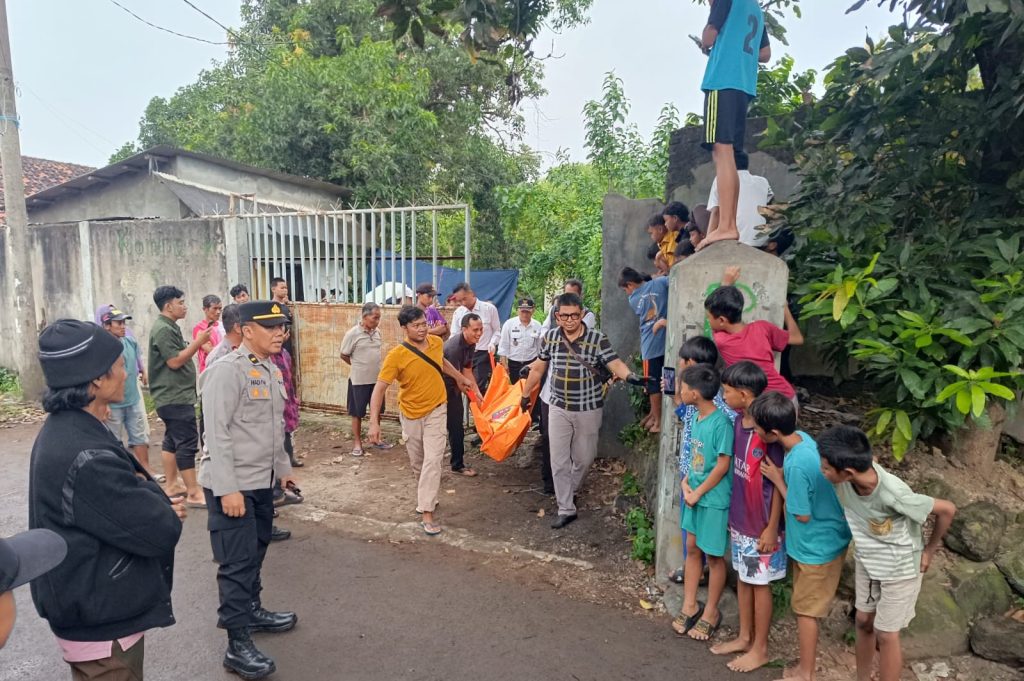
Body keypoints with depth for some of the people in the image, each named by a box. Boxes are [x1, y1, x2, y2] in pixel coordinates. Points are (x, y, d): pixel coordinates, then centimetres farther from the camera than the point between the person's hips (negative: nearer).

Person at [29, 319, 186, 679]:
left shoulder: (65, 431, 0)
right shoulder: (88, 459, -32)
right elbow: (162, 532, -26)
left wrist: (148, 500, -9)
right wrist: (149, 490, -8)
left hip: (94, 608, 10)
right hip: (102, 622, -10)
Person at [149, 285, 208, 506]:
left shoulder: (169, 327, 16)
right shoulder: (163, 329, -16)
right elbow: (174, 361, -21)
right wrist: (198, 342, -18)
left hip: (175, 395, 11)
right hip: (174, 397, -11)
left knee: (172, 440, 15)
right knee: (187, 443, -10)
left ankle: (171, 486, 23)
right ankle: (194, 493, -7)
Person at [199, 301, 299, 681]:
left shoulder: (271, 370, 8)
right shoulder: (227, 370, -18)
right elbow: (216, 433, -21)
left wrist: (283, 467, 20)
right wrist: (227, 488, -23)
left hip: (262, 481, 8)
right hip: (232, 484, -8)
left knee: (255, 554, 22)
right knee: (237, 562, 1)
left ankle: (252, 611, 41)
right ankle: (238, 645, 13)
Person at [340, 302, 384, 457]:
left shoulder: (377, 332, 2)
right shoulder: (353, 334, -14)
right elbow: (344, 355, -5)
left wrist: (371, 367, 11)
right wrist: (359, 366, 4)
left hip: (377, 378, 5)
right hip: (359, 380, -5)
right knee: (358, 413, 7)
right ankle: (357, 442, 20)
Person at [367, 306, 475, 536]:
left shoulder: (436, 342, -10)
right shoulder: (396, 355, -23)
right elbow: (379, 389, -23)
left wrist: (460, 378, 23)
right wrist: (374, 421, -31)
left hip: (436, 410, 1)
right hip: (411, 414, -1)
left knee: (432, 460, -9)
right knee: (417, 462, 15)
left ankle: (427, 513, -4)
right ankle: (426, 496, 43)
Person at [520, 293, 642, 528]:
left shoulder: (598, 339, -13)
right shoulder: (550, 337, -4)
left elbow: (616, 364, -22)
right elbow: (538, 368, 9)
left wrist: (631, 377, -43)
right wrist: (525, 394, 16)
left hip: (588, 409, -1)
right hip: (558, 408, 2)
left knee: (584, 459, 13)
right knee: (559, 461, 4)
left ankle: (569, 493, 42)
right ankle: (566, 509, 17)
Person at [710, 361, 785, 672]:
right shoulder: (740, 421, 0)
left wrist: (772, 528, -16)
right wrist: (733, 513, 15)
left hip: (761, 524, -7)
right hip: (739, 519, 8)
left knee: (759, 583, 9)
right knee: (743, 578, 20)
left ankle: (760, 649, 27)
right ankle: (744, 637, 37)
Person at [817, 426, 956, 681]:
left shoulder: (893, 494, -38)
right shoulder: (846, 478, -25)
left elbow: (947, 510, -22)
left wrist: (929, 550, -11)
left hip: (900, 568, -5)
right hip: (866, 560, 5)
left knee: (886, 635, 8)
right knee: (864, 622, 19)